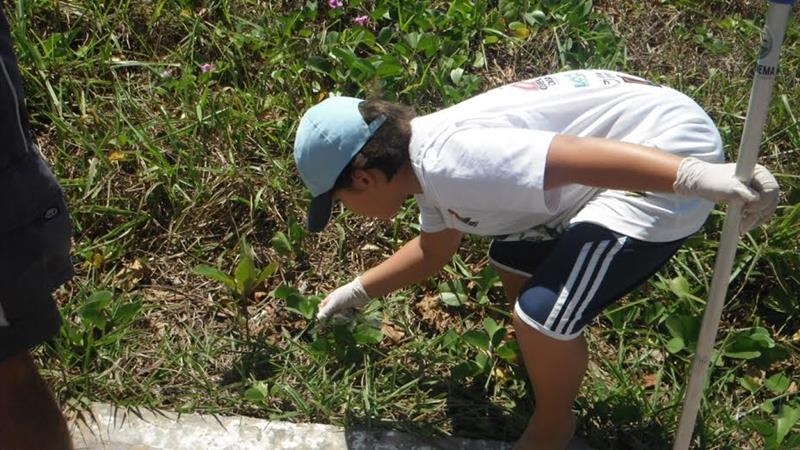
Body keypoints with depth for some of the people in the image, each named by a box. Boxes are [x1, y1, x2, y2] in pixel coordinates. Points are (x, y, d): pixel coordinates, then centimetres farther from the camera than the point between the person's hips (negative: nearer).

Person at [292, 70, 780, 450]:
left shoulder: (450, 161, -25)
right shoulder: (429, 160, 7)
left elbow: (581, 156, -35)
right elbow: (433, 250, 25)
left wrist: (697, 176, -41)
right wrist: (358, 291, 31)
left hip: (672, 150, -10)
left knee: (544, 313, -14)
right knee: (515, 260, 23)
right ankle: (548, 359, 44)